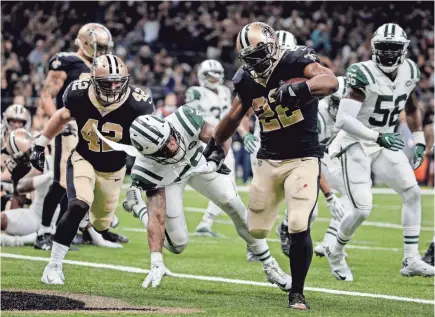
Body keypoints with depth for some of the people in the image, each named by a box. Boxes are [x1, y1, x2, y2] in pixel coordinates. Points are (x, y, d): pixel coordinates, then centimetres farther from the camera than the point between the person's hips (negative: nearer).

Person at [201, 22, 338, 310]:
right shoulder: (247, 81, 3)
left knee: (299, 228, -15)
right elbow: (234, 116, 21)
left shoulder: (295, 62, -14)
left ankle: (297, 293, -3)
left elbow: (331, 82, -32)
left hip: (303, 159, -5)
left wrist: (299, 89, -50)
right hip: (269, 160, 5)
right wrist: (215, 144, 35)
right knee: (257, 229, 5)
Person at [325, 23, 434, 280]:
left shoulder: (409, 73, -1)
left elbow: (412, 109, 18)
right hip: (357, 145, -6)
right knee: (363, 209, -12)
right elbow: (343, 120, -28)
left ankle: (411, 260, -3)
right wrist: (378, 137, -34)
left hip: (385, 145, 7)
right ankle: (336, 253, 15)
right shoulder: (364, 76, -23)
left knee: (413, 193, -7)